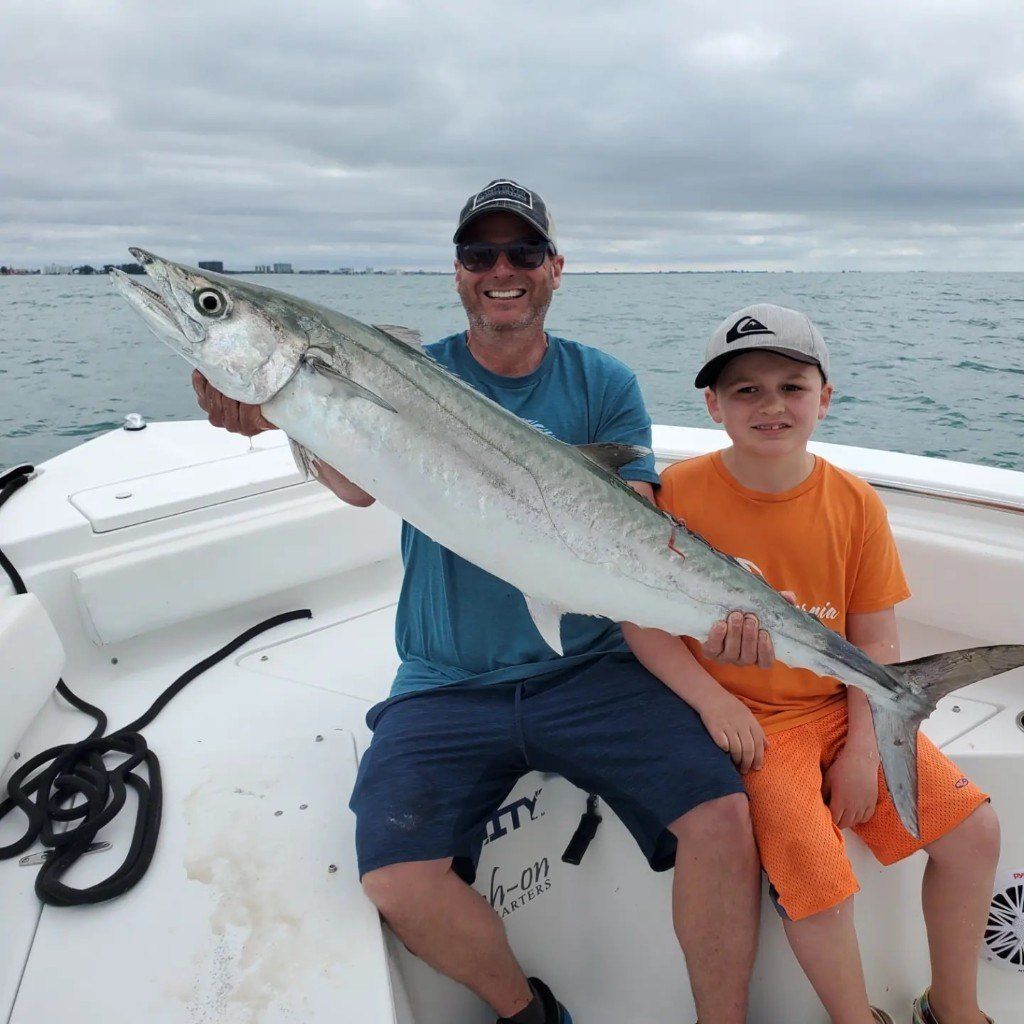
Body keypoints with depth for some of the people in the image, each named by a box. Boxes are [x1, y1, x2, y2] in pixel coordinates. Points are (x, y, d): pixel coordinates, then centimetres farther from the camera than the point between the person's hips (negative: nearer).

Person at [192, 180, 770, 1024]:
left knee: (723, 818, -16)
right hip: (446, 686, 0)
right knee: (397, 880, -16)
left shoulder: (604, 384, 4)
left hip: (589, 669, 1)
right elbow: (360, 482, -16)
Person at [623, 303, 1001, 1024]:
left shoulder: (855, 503, -2)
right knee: (816, 871, -19)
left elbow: (877, 641, 1)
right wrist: (712, 700, -17)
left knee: (974, 830, -3)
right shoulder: (680, 491, -12)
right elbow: (642, 619, -9)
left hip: (844, 707, 4)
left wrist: (864, 751, -7)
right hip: (746, 719, -4)